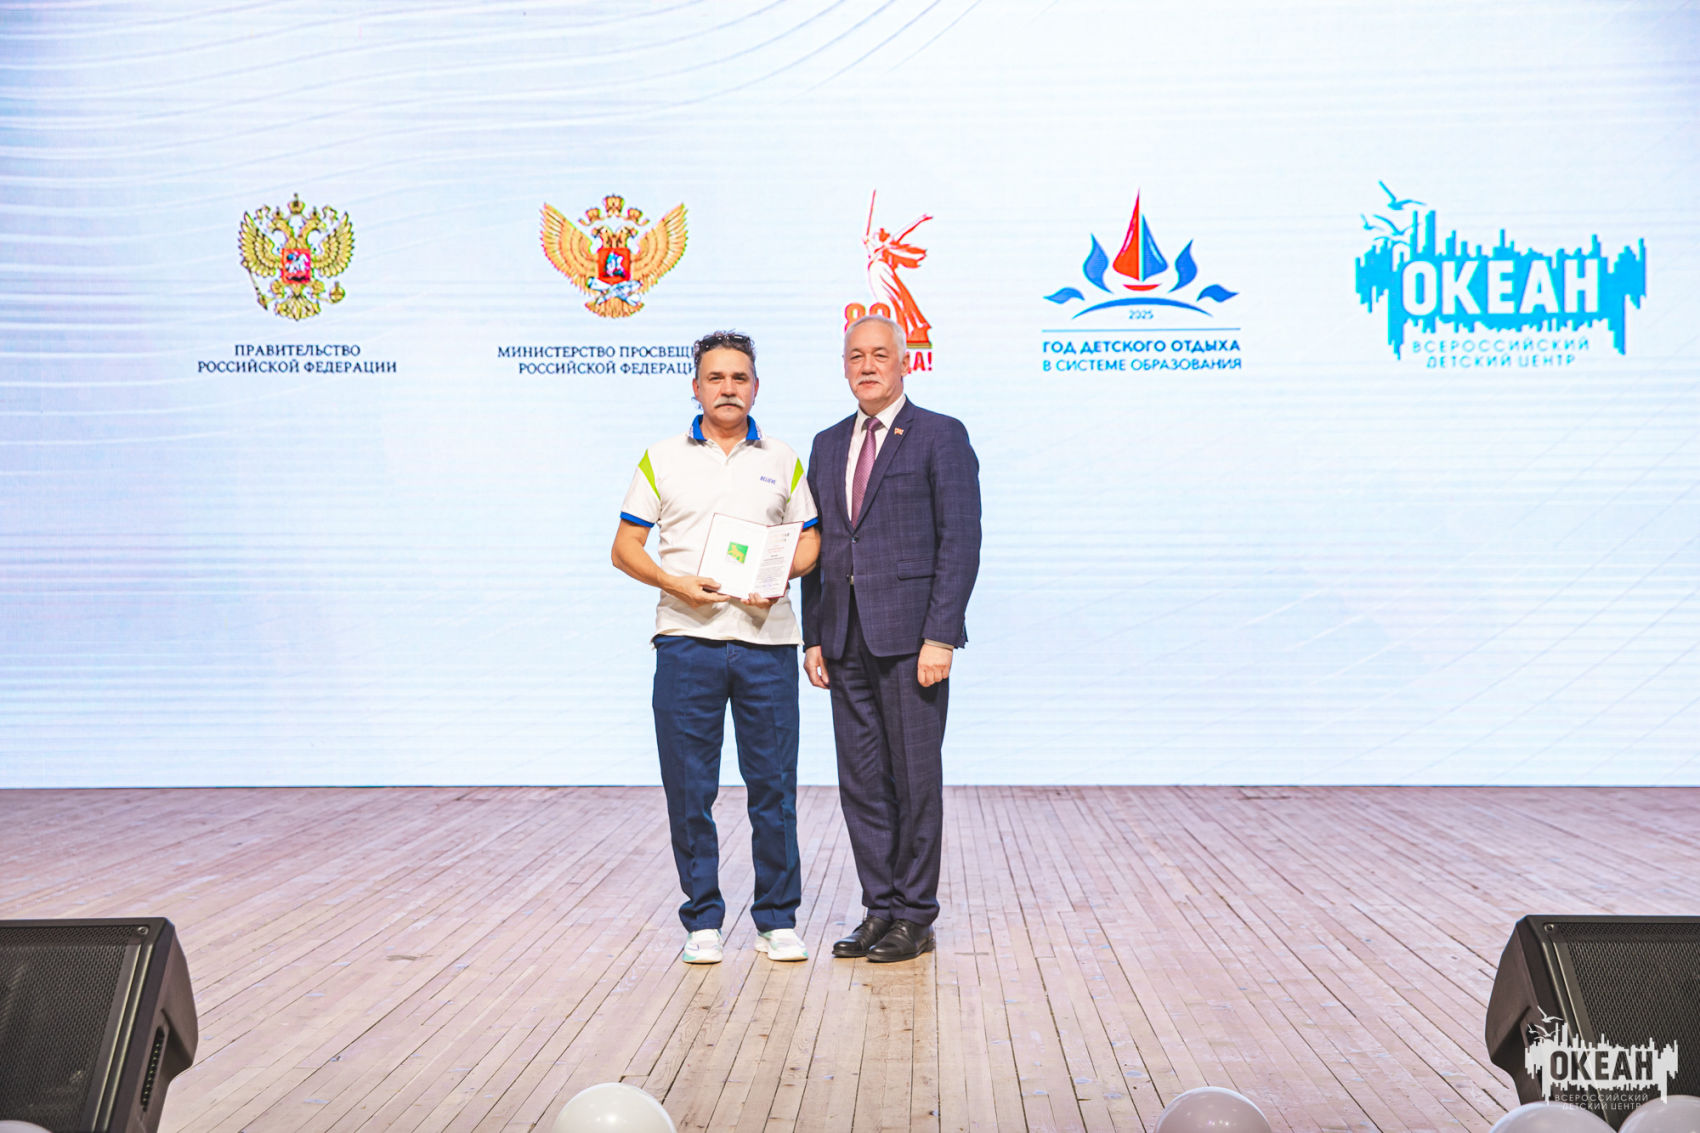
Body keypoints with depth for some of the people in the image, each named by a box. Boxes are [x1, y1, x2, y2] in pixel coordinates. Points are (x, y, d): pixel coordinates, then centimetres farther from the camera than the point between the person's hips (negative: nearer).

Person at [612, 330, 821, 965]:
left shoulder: (783, 461, 12)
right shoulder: (662, 460, 8)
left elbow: (810, 539, 12)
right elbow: (625, 547, 6)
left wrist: (780, 574, -8)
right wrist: (675, 583, -11)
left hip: (767, 639, 1)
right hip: (687, 640, 0)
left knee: (774, 784, 2)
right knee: (689, 787, 3)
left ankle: (778, 920, 15)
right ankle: (702, 921, 16)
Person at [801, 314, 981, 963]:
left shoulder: (941, 437, -2)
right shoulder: (828, 445, 17)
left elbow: (961, 542, -8)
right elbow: (817, 547, 17)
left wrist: (940, 637, -15)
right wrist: (814, 637, 9)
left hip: (911, 637, -6)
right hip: (848, 641, 6)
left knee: (915, 780, 1)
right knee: (861, 782, 9)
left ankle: (915, 917, 12)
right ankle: (880, 910, 20)